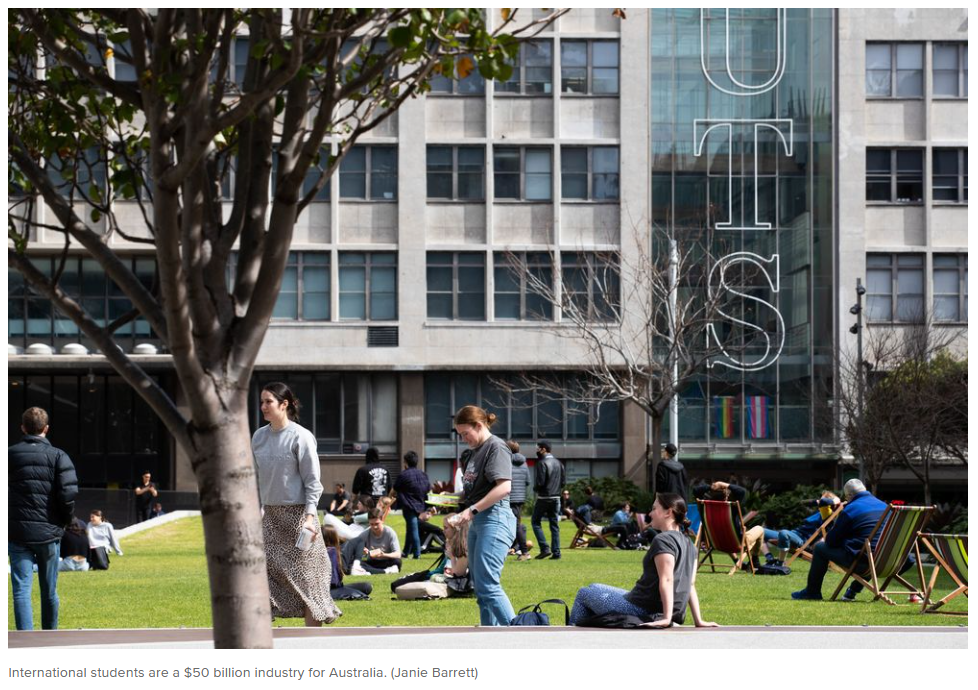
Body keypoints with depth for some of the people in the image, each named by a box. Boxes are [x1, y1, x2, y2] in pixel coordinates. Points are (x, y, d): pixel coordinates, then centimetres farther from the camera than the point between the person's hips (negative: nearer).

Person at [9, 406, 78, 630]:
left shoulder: (9, 455, 3)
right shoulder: (58, 456, -3)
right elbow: (69, 494, -12)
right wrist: (65, 520, 5)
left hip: (17, 533, 0)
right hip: (49, 532, 0)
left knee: (21, 590, -4)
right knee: (49, 590, 13)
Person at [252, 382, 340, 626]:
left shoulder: (300, 436, -10)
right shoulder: (259, 437, 7)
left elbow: (312, 481, -10)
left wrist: (310, 516, -17)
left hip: (297, 512, -5)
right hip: (270, 514, 6)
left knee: (305, 578, -1)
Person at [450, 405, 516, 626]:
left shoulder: (496, 448, -10)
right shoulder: (473, 452, 19)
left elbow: (504, 487, -21)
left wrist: (472, 510, -21)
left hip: (494, 519, -10)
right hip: (477, 522, 10)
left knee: (487, 585, -15)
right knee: (480, 585, 12)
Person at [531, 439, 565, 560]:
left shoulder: (542, 463, -13)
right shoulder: (558, 463, 9)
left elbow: (540, 483, -18)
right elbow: (563, 482, 11)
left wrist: (535, 489, 1)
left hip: (544, 497, -6)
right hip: (556, 498, 6)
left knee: (535, 521, 6)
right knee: (554, 525, 8)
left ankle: (545, 548, -4)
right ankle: (556, 552, 5)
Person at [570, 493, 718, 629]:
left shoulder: (663, 540, -17)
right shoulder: (689, 544, 11)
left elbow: (666, 580, -25)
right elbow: (690, 585, 11)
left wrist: (666, 618, -29)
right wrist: (698, 620, 10)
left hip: (643, 610, -9)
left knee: (584, 593, 10)